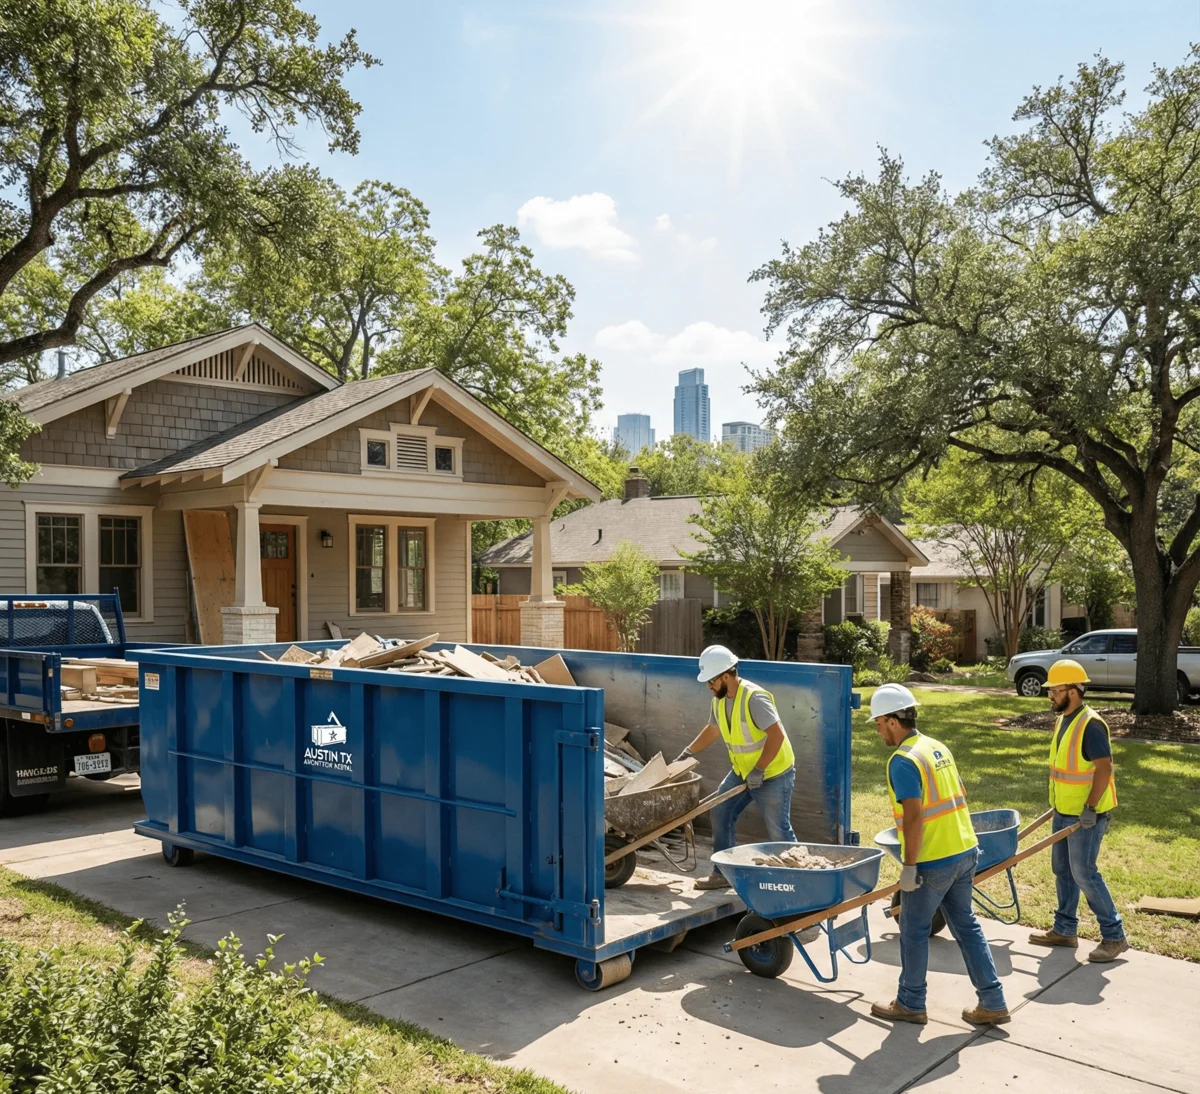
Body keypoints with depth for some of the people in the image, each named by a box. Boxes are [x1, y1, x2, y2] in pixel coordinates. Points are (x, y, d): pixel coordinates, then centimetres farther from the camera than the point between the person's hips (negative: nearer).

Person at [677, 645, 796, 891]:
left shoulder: (754, 698, -26)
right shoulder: (720, 699, 1)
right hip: (742, 771, 8)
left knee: (778, 831, -2)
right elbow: (712, 729, 18)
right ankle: (723, 873, 16)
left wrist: (758, 771, -29)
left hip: (773, 773, -8)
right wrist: (688, 752, 13)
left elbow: (776, 735, -31)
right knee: (720, 815, 6)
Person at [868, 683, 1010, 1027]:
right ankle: (992, 1003, 19)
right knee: (966, 925, 17)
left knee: (914, 932, 7)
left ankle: (910, 1004, 20)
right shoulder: (938, 747, 9)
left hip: (933, 861, -8)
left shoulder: (903, 761, -18)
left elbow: (914, 816, -23)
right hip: (965, 851, 8)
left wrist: (909, 866, -18)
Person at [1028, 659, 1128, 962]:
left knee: (1084, 873, -5)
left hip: (1086, 814, -10)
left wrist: (1089, 808, -24)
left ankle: (1114, 936, 7)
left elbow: (1104, 768, -24)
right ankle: (1065, 929, 25)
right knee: (1062, 869, 15)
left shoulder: (1090, 725, -21)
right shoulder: (1063, 720, 8)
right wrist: (1056, 801, 20)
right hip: (1064, 811, 10)